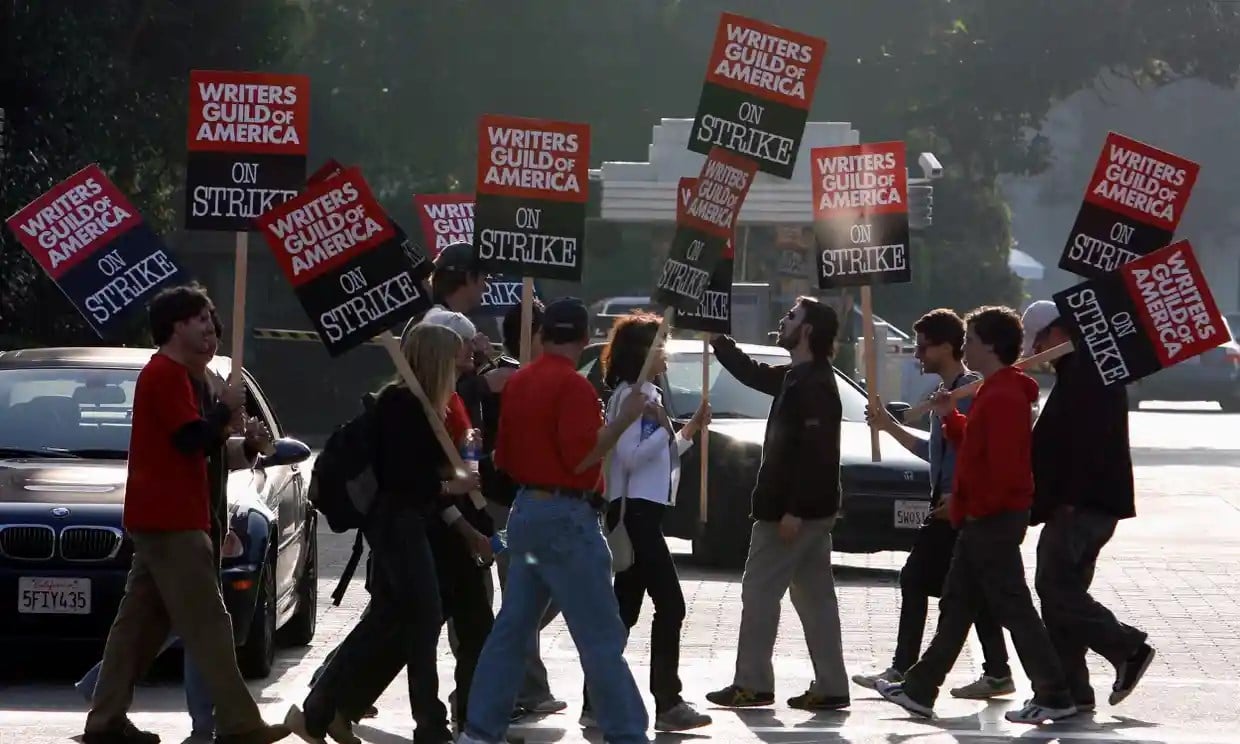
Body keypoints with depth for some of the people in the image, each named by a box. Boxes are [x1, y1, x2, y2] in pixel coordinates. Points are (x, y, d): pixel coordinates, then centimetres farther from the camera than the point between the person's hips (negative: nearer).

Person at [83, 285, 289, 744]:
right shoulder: (167, 375, -12)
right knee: (207, 622, -11)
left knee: (141, 621, 10)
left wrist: (222, 427, 8)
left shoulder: (169, 374, 21)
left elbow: (189, 443, 24)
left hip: (159, 518, 11)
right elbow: (192, 438, -21)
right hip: (170, 520, -11)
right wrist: (224, 409, -6)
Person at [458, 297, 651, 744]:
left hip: (526, 509, 9)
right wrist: (624, 419, -16)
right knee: (601, 636, -6)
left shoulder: (519, 382, 12)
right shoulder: (572, 386, -15)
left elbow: (504, 459, 17)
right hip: (565, 517, -9)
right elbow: (581, 458, -19)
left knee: (512, 627, 12)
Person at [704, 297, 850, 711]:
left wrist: (794, 511, -26)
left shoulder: (813, 386, -18)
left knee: (759, 591, -3)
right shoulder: (797, 379, 13)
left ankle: (752, 685, 0)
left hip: (794, 511, -10)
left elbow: (815, 454, -24)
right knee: (814, 597, 8)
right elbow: (751, 372, 31)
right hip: (813, 510, 10)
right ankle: (829, 688, 8)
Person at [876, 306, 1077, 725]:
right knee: (956, 606, 14)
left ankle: (1054, 698, -6)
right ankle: (919, 690, 20)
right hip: (986, 520, 11)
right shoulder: (996, 392, 16)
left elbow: (1003, 463, -26)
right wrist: (950, 418, 13)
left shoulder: (1003, 397, -19)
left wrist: (979, 506, -18)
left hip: (994, 519, -11)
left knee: (1013, 608, -8)